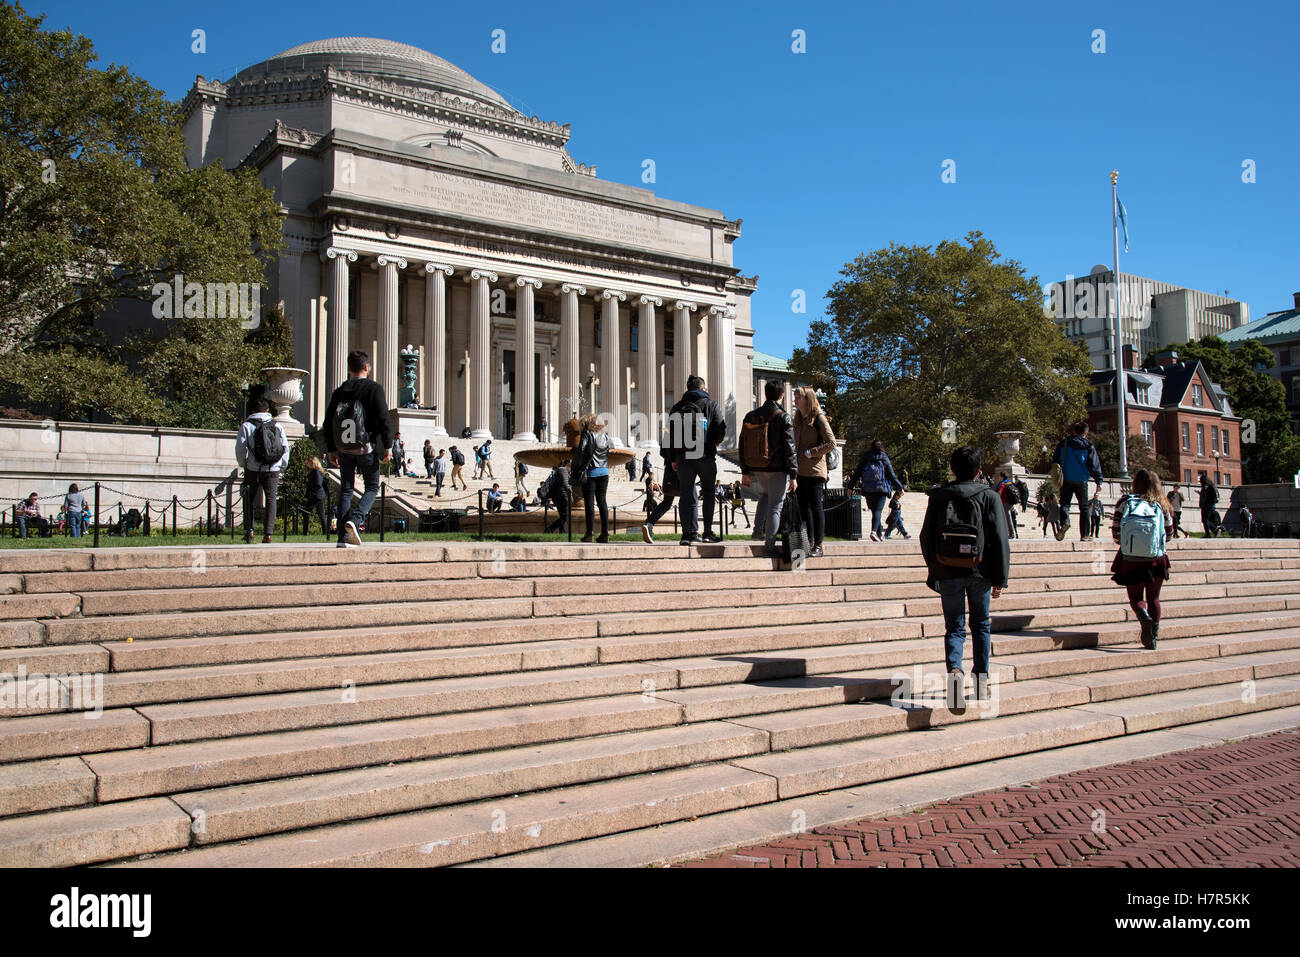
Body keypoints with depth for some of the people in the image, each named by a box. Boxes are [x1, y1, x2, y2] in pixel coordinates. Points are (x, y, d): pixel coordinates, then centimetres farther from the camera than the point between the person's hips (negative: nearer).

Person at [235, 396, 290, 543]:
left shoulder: (246, 426, 1)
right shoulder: (277, 426, 6)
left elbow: (240, 449, -3)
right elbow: (286, 448, 6)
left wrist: (243, 465, 12)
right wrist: (281, 467, 15)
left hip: (253, 470, -1)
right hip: (273, 470, 1)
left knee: (250, 500, 13)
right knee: (271, 500, 6)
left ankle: (249, 530, 11)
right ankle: (268, 533, -2)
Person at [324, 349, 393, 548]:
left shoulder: (338, 392, 8)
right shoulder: (374, 389, -5)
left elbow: (328, 423, 10)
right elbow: (383, 419, -10)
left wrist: (331, 450, 18)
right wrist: (387, 446, -4)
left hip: (344, 449, 4)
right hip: (367, 448, -4)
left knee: (346, 489, 9)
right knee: (372, 487, 9)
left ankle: (343, 536, 4)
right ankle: (354, 519, -16)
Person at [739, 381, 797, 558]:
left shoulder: (750, 416, 5)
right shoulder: (784, 418, -10)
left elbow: (743, 446, 8)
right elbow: (790, 449, -12)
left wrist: (745, 472, 14)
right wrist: (793, 476, -9)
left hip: (756, 470, 5)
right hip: (777, 470, -5)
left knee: (764, 495, 31)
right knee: (775, 507, 1)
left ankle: (758, 529, 20)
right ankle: (769, 547, 0)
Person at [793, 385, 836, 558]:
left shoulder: (819, 418, -6)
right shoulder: (798, 420, 16)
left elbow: (831, 443, -12)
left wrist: (811, 453, -13)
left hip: (815, 470, -8)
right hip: (801, 471, 8)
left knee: (816, 507, -4)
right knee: (804, 507, 8)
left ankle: (818, 546, 0)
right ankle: (809, 543, 16)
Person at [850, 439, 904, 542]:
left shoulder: (864, 459, 9)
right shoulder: (884, 458, 3)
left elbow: (856, 474, 8)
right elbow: (891, 475, 3)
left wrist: (850, 487, 14)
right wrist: (900, 487, 12)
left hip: (867, 490, 3)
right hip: (881, 488, -3)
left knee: (874, 510, 13)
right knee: (878, 510, -10)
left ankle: (880, 533, 20)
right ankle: (874, 531, -30)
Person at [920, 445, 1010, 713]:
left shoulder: (938, 497, 2)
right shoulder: (989, 497, -3)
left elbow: (926, 537, 7)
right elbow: (1000, 540, -6)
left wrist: (933, 569, 20)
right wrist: (1000, 578, -2)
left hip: (948, 573, 0)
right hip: (979, 572, 0)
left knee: (954, 626, 6)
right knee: (981, 624, 16)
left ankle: (954, 668, -19)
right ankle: (981, 679, 17)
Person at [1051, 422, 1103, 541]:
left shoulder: (1063, 443, 6)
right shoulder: (1089, 446, -1)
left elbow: (1054, 461, 11)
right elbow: (1095, 465, 0)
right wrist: (1099, 482, 5)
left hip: (1066, 481, 1)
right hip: (1081, 481, -1)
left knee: (1064, 504, 5)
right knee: (1084, 508, 9)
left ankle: (1064, 522, -26)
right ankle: (1084, 535, 8)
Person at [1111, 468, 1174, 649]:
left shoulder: (1124, 502, -3)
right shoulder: (1161, 505, 1)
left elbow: (1115, 532, -3)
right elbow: (1169, 533, 8)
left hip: (1131, 560, -1)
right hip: (1156, 559, 2)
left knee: (1135, 598, 11)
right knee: (1153, 597, 19)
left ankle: (1144, 617, -21)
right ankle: (1153, 636, 12)